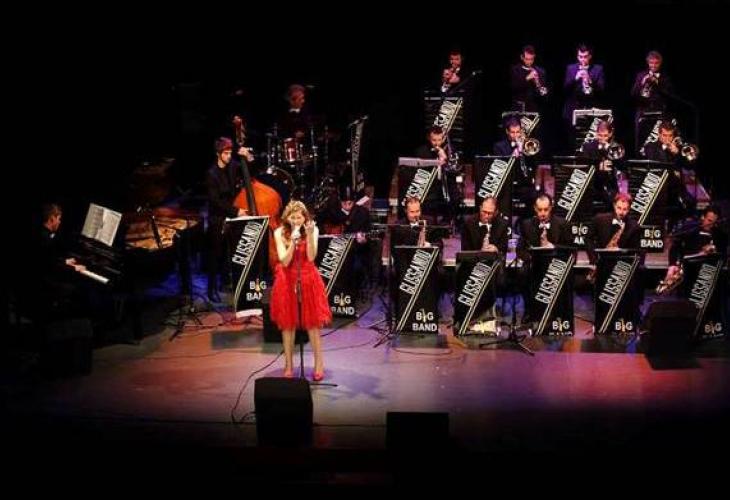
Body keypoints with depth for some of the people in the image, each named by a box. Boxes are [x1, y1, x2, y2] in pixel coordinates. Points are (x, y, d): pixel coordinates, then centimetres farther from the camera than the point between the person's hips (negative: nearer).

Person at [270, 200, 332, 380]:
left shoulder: (313, 230, -6)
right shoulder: (280, 233, -7)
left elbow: (311, 257, -15)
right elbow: (284, 261, -14)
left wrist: (309, 235, -26)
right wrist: (293, 240, -25)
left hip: (308, 280, 0)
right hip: (287, 281, 0)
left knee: (312, 323, 3)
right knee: (287, 324, 6)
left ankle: (319, 364, 11)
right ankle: (288, 366, 15)